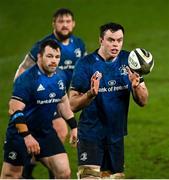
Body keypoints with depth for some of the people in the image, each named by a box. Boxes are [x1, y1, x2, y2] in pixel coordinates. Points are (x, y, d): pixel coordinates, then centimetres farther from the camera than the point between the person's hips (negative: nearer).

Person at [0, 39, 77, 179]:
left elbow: (63, 102, 20)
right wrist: (27, 136, -30)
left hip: (46, 133, 6)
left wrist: (73, 126, 20)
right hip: (20, 133, -6)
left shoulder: (59, 77, 3)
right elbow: (15, 110, -23)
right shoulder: (27, 79, -19)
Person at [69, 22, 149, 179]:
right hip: (90, 135, -5)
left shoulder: (128, 61, 1)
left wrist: (136, 86, -19)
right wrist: (91, 93, -30)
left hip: (116, 135, 5)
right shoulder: (86, 64, -10)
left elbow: (143, 101, 2)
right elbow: (73, 105, -11)